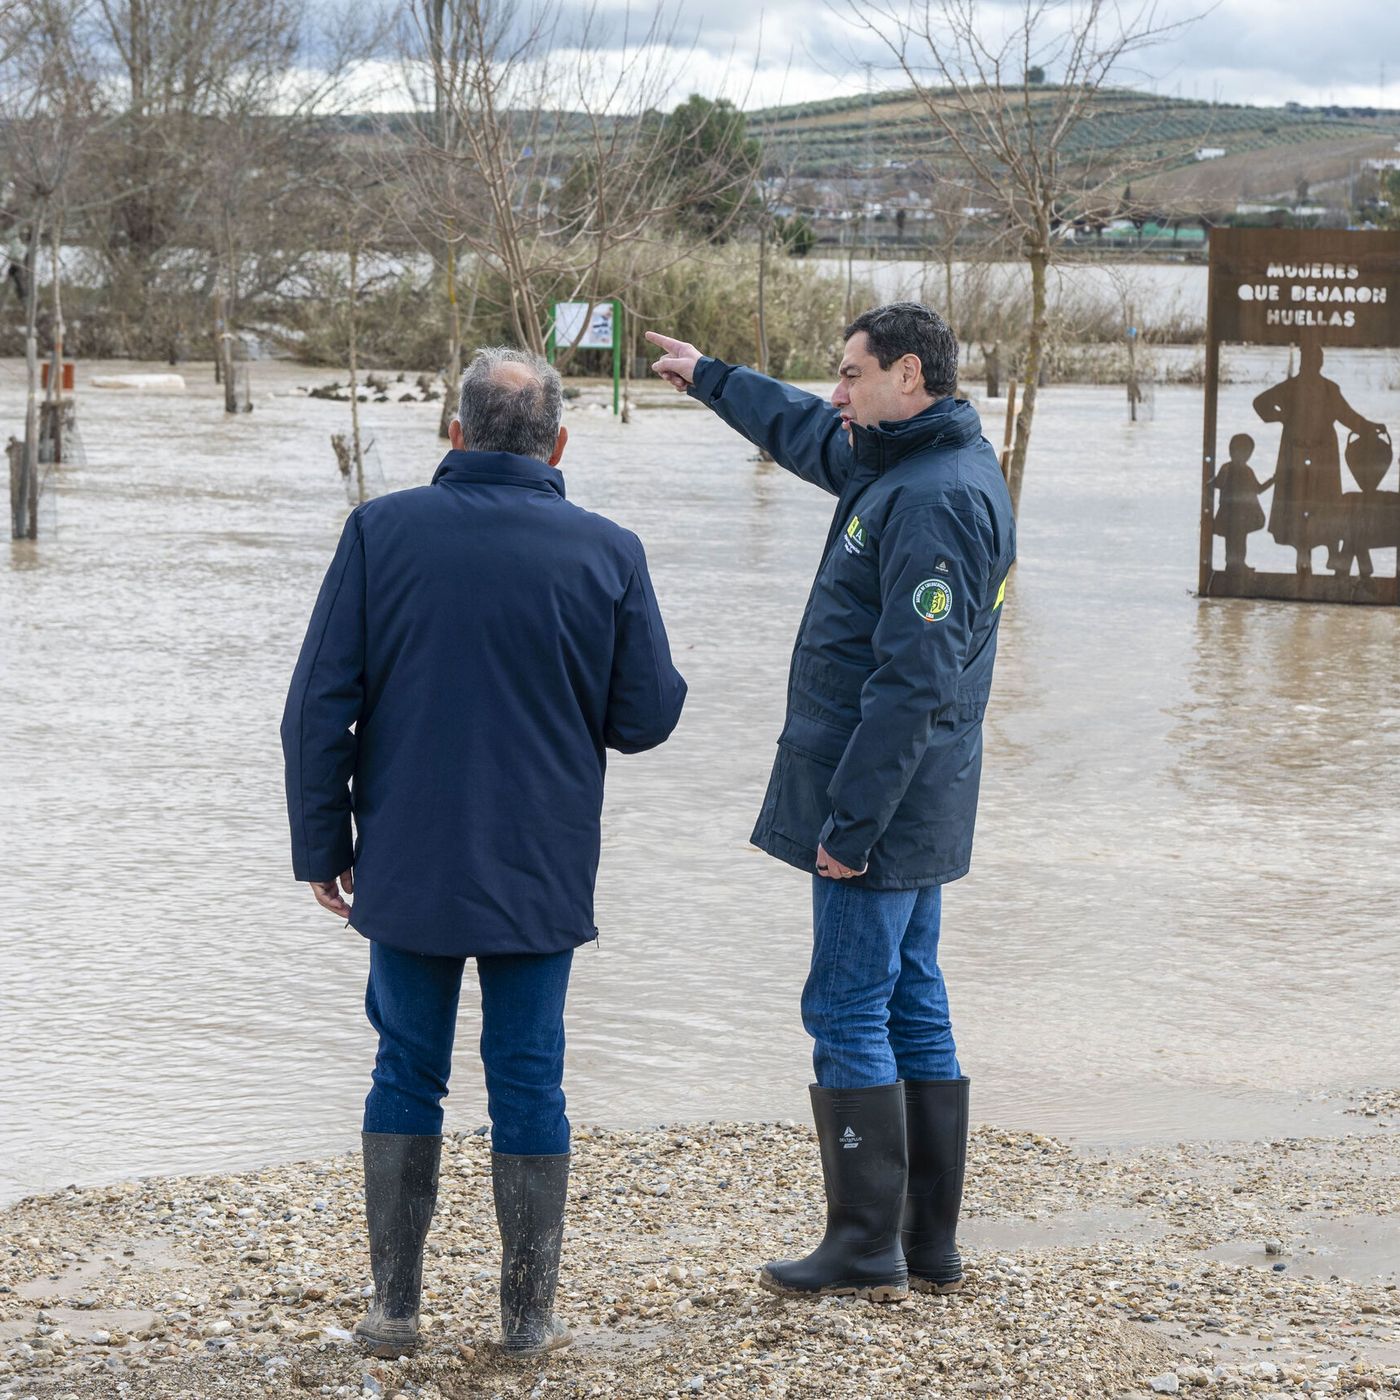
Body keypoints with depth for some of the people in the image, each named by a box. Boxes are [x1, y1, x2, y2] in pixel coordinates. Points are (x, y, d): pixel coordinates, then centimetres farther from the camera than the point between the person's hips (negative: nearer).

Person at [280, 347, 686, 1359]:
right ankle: (529, 1315, 13)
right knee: (529, 1085, 8)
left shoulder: (380, 533, -5)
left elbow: (320, 705, -6)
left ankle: (395, 1307, 13)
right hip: (541, 876, 0)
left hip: (406, 868, 0)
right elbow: (647, 717, -1)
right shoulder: (608, 553, -6)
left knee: (407, 1076, 12)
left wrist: (324, 847, 3)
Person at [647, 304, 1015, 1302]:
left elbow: (912, 683, -25)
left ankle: (865, 1248, -1)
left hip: (883, 807, -10)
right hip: (914, 807, 10)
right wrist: (711, 379, 47)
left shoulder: (933, 501, -20)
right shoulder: (900, 463, 12)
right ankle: (930, 1245, 16)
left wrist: (850, 820, -24)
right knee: (912, 1008, 11)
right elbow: (807, 433, 34)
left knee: (848, 1012, -5)